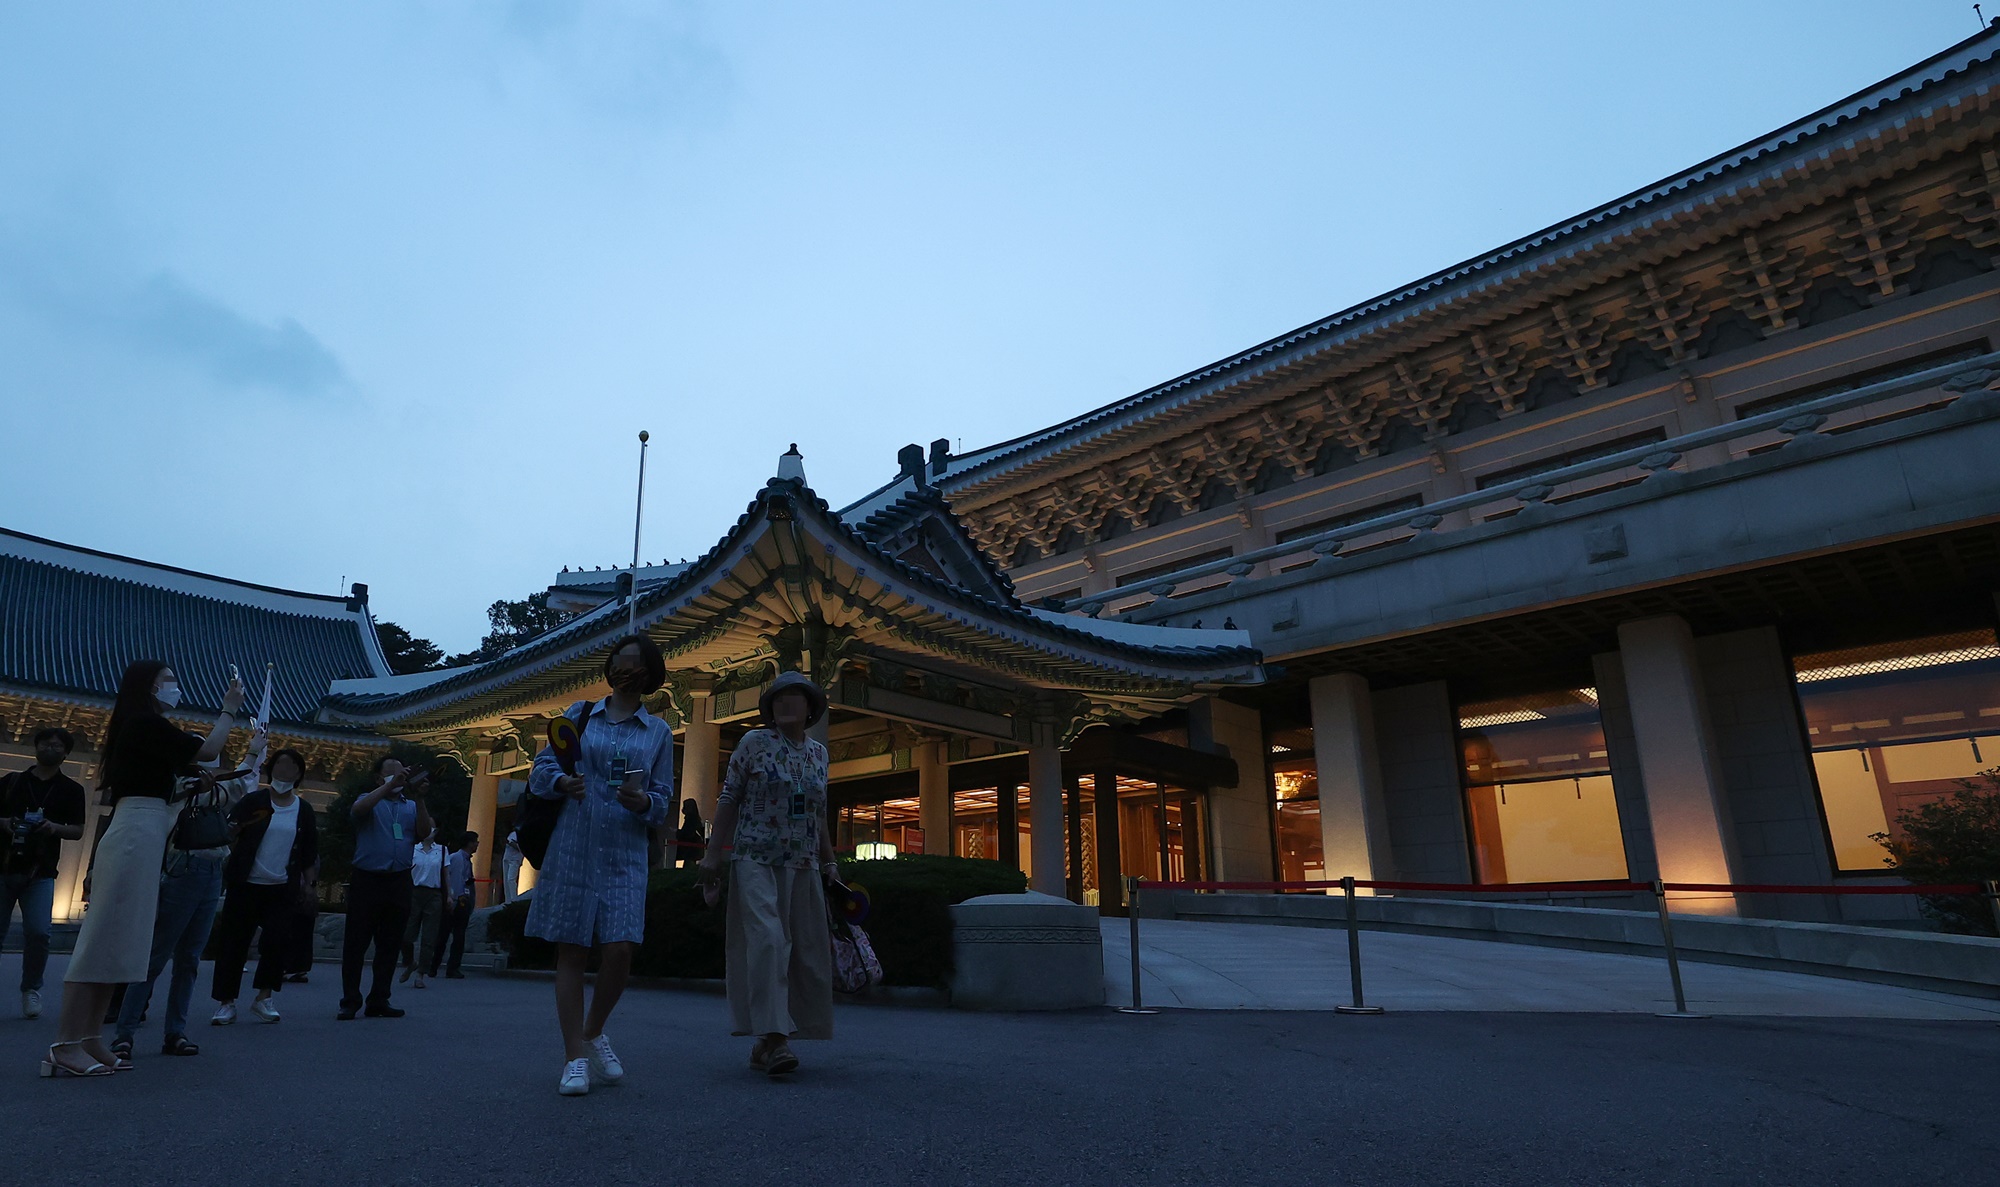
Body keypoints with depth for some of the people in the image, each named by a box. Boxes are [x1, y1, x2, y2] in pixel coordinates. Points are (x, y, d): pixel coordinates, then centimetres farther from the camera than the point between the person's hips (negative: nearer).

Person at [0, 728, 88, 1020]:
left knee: (38, 932, -12)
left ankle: (31, 990, 3)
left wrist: (56, 828, -15)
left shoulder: (71, 789, 9)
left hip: (40, 872, -1)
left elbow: (78, 830, 4)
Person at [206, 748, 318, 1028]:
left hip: (282, 889, 1)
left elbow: (309, 853, 10)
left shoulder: (304, 811, 6)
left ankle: (263, 997, 10)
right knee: (233, 942, 3)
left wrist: (310, 883, 8)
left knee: (278, 940, -6)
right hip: (245, 885, -1)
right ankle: (226, 1002, 15)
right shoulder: (254, 801, -1)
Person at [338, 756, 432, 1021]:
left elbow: (425, 832, 0)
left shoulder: (411, 807, 15)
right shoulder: (370, 802, 9)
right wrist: (391, 785, -22)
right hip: (367, 880, -3)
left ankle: (379, 1001, 12)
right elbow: (359, 809, -15)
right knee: (356, 942, -2)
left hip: (399, 882, 3)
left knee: (390, 944, 5)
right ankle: (350, 1002, 4)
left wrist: (418, 799, -11)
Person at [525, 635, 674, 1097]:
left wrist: (644, 802, -14)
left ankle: (593, 1032, 18)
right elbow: (541, 767, 8)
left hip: (625, 856, 0)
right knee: (572, 952, 1)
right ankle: (575, 1057, 10)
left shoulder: (659, 732, 11)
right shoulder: (579, 713, 12)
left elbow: (664, 800, 8)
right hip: (571, 849, 0)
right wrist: (561, 782, -14)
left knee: (619, 951, -9)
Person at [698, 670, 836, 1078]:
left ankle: (765, 1043, 12)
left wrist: (829, 862, 14)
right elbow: (728, 802, -1)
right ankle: (774, 1037, -19)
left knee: (807, 951, 2)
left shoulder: (818, 752, 12)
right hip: (756, 861, -5)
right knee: (766, 941, -19)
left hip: (802, 867, 5)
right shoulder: (754, 743, 0)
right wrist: (713, 857, -6)